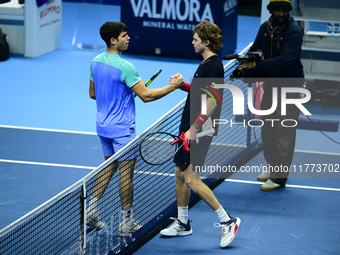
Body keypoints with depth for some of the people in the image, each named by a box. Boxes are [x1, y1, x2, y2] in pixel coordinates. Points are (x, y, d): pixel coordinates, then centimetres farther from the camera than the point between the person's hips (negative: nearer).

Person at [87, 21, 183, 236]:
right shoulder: (124, 67, -23)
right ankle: (126, 223, 8)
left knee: (109, 166, 22)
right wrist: (173, 87, -16)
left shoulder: (96, 62, 3)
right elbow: (146, 95, -22)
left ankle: (91, 211, 18)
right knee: (126, 172, 2)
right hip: (122, 129, -8)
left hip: (103, 125, 8)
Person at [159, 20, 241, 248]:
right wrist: (183, 85, 10)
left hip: (198, 132, -10)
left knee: (191, 178, -13)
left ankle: (227, 221, -7)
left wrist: (194, 128, -24)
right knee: (180, 173, 15)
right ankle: (183, 223, 26)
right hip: (190, 128, 10)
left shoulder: (213, 66, -17)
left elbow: (212, 102, -24)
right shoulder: (206, 63, 13)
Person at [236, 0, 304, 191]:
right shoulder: (265, 28, 0)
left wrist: (257, 65, -35)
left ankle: (279, 177, -2)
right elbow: (255, 50, 13)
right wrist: (247, 65, -7)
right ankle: (273, 167, 31)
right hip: (270, 84, 7)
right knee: (267, 128, 15)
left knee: (284, 132, -7)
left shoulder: (294, 32, -19)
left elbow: (286, 59, -31)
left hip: (289, 87, -7)